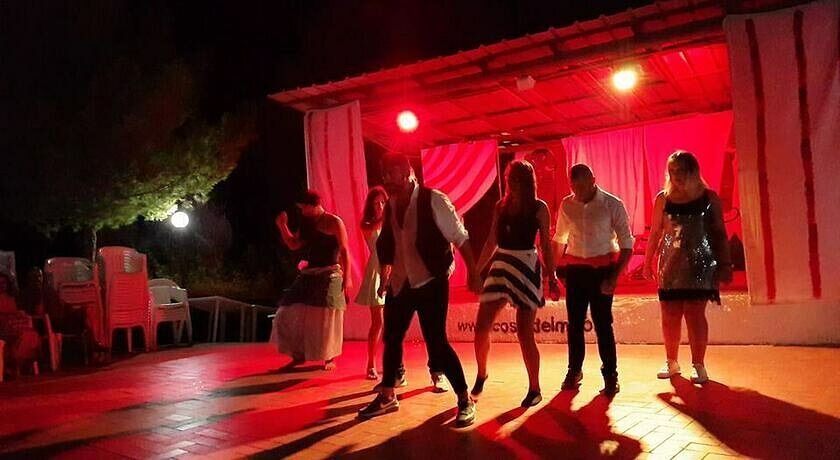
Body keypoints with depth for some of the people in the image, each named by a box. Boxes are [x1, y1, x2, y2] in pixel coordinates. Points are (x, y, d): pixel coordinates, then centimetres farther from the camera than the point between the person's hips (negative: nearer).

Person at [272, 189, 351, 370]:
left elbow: (344, 251, -9)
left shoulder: (334, 222, -6)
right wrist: (282, 226, 1)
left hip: (330, 275, -7)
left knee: (327, 318, -3)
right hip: (309, 274, 7)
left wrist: (347, 277, -13)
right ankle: (298, 354, 18)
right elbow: (293, 245, 14)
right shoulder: (306, 223, 12)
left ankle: (330, 358, 11)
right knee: (291, 314, 5)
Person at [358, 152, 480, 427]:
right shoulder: (390, 206, 5)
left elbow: (460, 237, -12)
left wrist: (472, 272, -12)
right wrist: (385, 275, 9)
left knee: (436, 342, -8)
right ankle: (387, 397, 32)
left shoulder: (433, 200, -14)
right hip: (400, 283, 7)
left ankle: (465, 400, 9)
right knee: (392, 338, 14)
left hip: (431, 282, -7)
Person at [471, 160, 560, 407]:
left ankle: (535, 389, 13)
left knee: (524, 333, -3)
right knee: (481, 327, 1)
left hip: (527, 268, -4)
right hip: (500, 265, 4)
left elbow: (546, 245, 0)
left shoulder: (539, 208, -1)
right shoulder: (501, 205, 10)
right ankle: (481, 374, 25)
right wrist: (476, 270, 15)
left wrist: (552, 278, -4)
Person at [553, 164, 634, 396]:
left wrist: (614, 277, -14)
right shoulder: (566, 205, 1)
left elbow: (626, 244, -7)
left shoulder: (612, 205, -9)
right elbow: (559, 239, 15)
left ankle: (610, 376, 11)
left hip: (602, 269, -3)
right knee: (574, 323, 9)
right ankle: (574, 371, 24)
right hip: (575, 269, 3)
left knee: (603, 324, -3)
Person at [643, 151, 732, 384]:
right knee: (670, 315, 5)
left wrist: (725, 263, 0)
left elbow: (719, 232, 4)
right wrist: (648, 262, 10)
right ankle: (671, 362, 20)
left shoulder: (709, 198, 2)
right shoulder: (663, 199, 5)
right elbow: (655, 233, 10)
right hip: (670, 264, 2)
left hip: (699, 264, -2)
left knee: (695, 314, -4)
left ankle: (698, 364, 9)